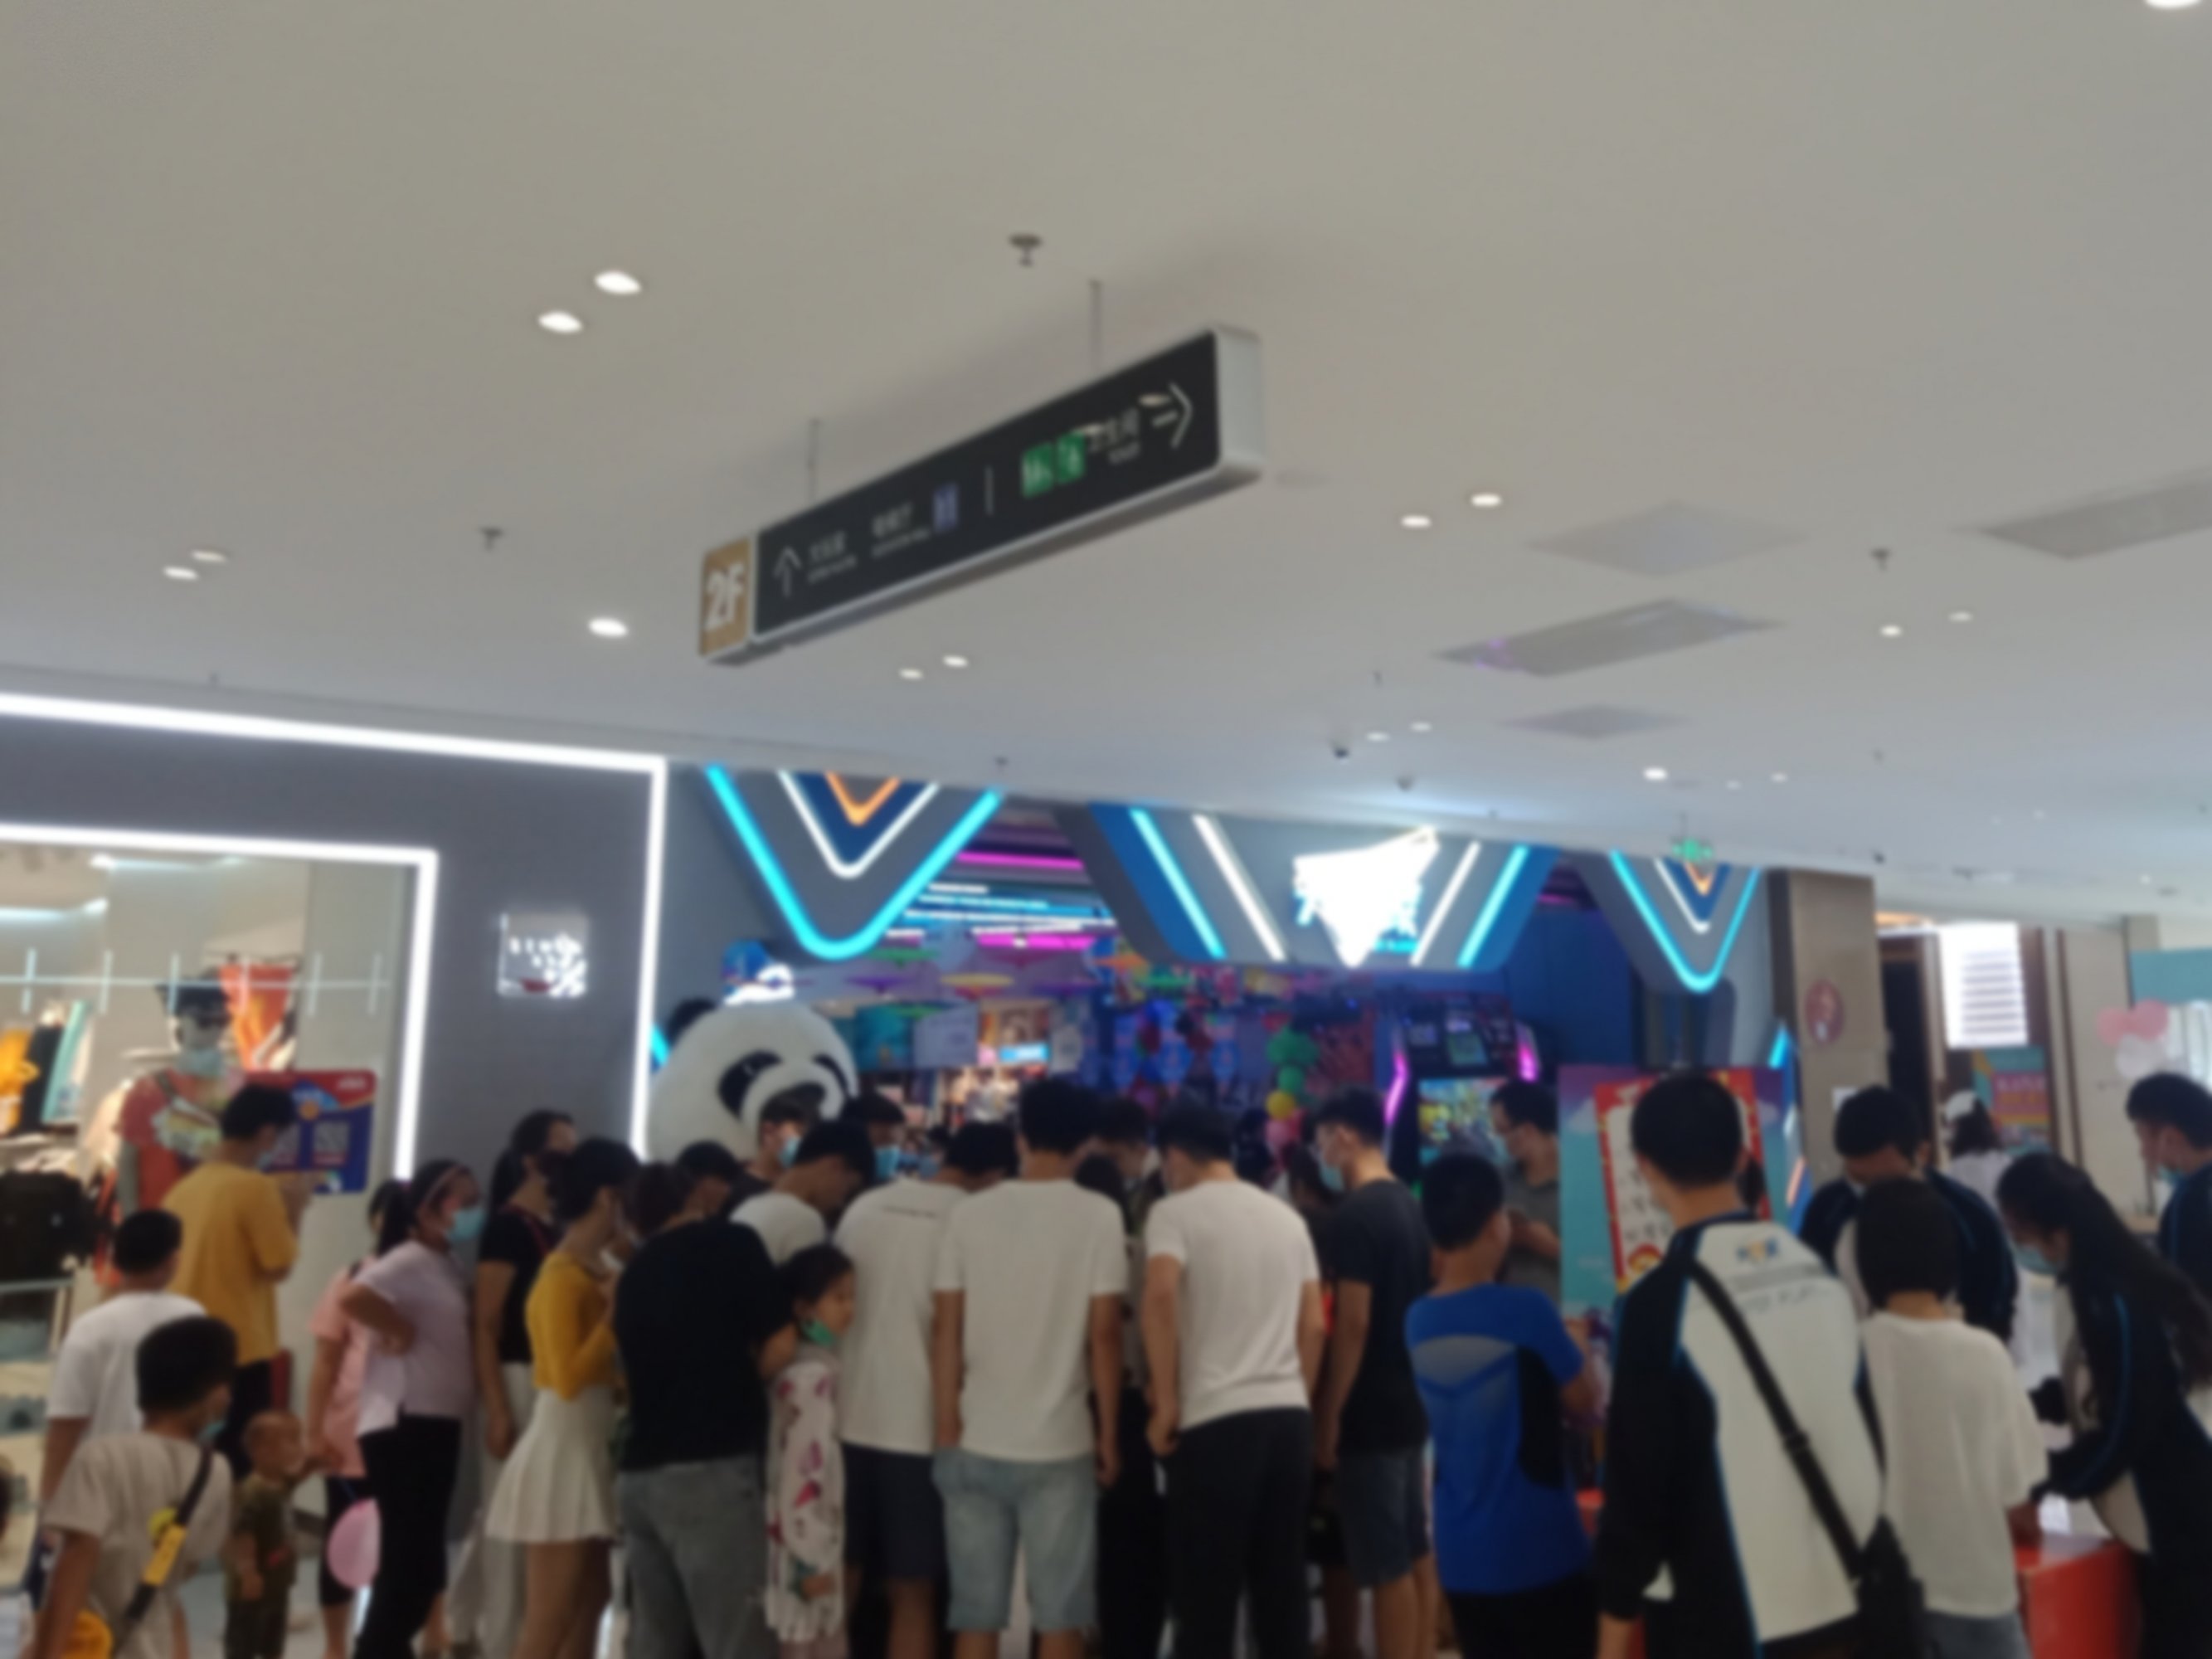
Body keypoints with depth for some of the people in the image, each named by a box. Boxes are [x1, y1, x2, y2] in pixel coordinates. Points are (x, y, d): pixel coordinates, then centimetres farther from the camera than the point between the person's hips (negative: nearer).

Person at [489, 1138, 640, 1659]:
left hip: (592, 1444, 9)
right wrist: (616, 1317, -19)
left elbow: (604, 1369, 9)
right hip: (563, 1446, -9)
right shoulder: (562, 1279, -16)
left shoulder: (595, 1273, 9)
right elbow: (568, 1377, -23)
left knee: (590, 1600, 17)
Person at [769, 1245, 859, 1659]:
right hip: (803, 1551, -9)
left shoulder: (814, 1368, 9)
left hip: (814, 1546, 9)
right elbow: (800, 1473, -23)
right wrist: (811, 1558, -18)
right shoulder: (811, 1376, -20)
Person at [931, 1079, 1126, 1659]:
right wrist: (1109, 1434, 2)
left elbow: (946, 1332, -1)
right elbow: (1103, 1334, -8)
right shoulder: (1099, 1216, -6)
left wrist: (946, 1430, 7)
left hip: (976, 1444, 2)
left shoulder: (968, 1215, 0)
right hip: (1059, 1445, -2)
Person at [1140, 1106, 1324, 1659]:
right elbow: (1314, 1325, 14)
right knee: (1283, 1585, 15)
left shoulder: (1175, 1211, -3)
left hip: (1215, 1421, -6)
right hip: (1289, 1417, 6)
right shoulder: (1286, 1216, 15)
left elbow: (1161, 1295, -21)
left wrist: (1166, 1403, -14)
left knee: (1206, 1593, 3)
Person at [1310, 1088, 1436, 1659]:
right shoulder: (1409, 1205, 9)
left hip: (1371, 1410, -9)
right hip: (1413, 1401, 9)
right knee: (1416, 1554, 15)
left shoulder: (1354, 1215, -18)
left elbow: (1353, 1323, -21)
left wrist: (1329, 1413, -14)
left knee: (1385, 1565, -1)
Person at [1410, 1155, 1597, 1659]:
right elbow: (1585, 1403, -4)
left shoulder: (1419, 1321, 1)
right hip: (1540, 1553, -5)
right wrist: (1574, 1348, 13)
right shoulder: (1526, 1308, -17)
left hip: (1461, 1558, 5)